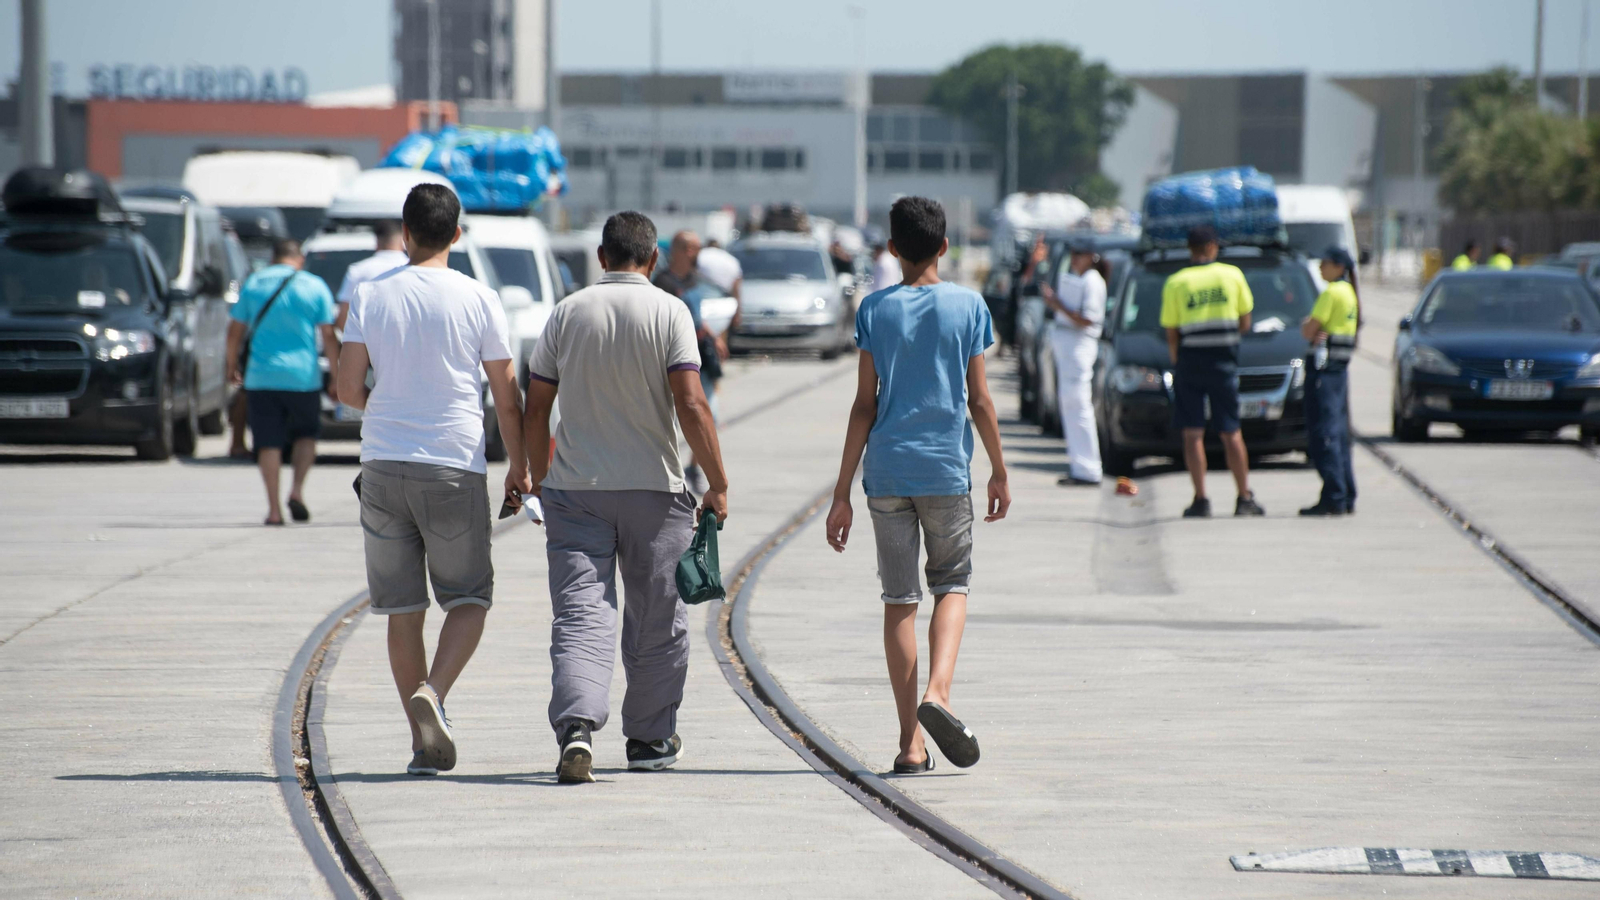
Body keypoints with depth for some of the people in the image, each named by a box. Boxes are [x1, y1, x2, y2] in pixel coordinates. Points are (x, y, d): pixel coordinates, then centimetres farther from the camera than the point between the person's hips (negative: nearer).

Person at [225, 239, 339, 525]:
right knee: (305, 434, 17)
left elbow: (235, 332, 7)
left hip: (261, 376, 1)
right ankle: (297, 490, -2)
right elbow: (329, 337, -1)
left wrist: (232, 366, 20)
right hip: (303, 377, -1)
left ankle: (274, 508, -1)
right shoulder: (315, 287, 1)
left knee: (268, 443, 4)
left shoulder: (253, 284, 5)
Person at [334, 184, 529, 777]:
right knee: (468, 599, 8)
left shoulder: (370, 296, 2)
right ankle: (431, 696, -17)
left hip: (384, 465, 2)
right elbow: (506, 395, 1)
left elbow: (349, 388, 0)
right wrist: (519, 466, 14)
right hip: (455, 466, -2)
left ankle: (425, 740, 7)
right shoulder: (478, 300, -2)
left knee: (403, 609, 8)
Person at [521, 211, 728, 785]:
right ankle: (650, 738, 22)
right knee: (656, 620, 13)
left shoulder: (568, 312, 4)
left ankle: (576, 727, -24)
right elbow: (690, 406, -13)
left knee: (580, 614, -4)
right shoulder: (669, 313, -5)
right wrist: (717, 484, -6)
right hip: (653, 487, -1)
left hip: (574, 486, 2)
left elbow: (536, 408, 7)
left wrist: (540, 473, 23)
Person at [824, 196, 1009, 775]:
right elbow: (979, 400, 1)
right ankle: (938, 691, -14)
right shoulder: (968, 306, 0)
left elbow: (864, 406, -1)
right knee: (952, 585, 14)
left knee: (899, 598, 6)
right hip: (946, 468, -1)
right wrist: (999, 472, 13)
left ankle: (911, 743, 3)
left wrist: (842, 493, 2)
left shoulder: (875, 310, 1)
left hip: (886, 471, 1)